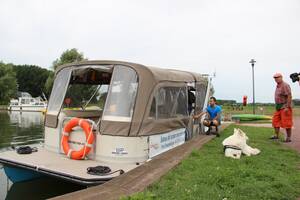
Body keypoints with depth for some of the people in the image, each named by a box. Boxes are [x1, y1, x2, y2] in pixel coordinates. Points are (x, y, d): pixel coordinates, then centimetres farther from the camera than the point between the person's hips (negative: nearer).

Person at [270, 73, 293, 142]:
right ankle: (276, 135, 17)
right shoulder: (278, 86, 15)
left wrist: (287, 107, -24)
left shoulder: (285, 85, -14)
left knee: (286, 123, -4)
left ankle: (288, 138, 4)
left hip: (285, 107, -9)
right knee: (276, 121, 9)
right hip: (279, 107, 9)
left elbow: (289, 96, -20)